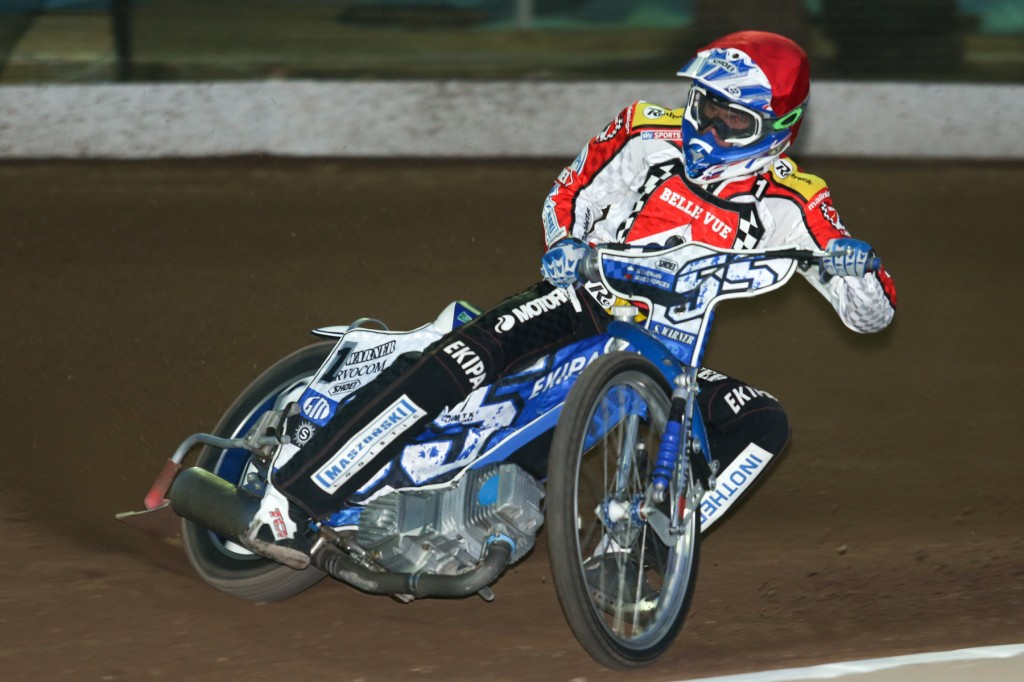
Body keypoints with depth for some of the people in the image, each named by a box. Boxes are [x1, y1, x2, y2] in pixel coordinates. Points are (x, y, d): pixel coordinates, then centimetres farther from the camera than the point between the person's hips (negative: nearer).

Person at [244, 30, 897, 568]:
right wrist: (565, 242, -11)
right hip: (583, 300, -2)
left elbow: (869, 313, -2)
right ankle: (292, 497, -34)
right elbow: (571, 191, 12)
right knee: (469, 355, -30)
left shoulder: (789, 205, -1)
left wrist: (857, 264, -25)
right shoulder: (651, 136, 1)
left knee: (764, 423, -21)